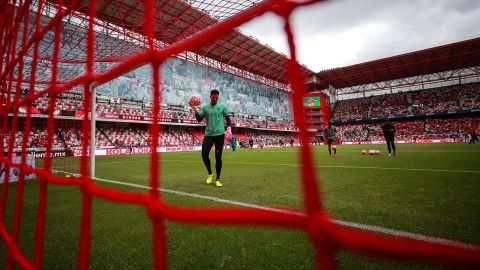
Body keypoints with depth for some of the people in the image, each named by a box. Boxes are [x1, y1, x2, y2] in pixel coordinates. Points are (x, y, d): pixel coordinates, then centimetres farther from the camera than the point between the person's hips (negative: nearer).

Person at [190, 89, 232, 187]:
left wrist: (229, 129, -7)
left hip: (220, 134, -2)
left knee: (218, 157, 2)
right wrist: (195, 110, -8)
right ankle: (210, 173, 17)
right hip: (208, 134, 2)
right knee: (204, 154, -8)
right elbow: (199, 119, 6)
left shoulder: (222, 107, 6)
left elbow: (228, 119, 8)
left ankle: (218, 179, 13)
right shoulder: (205, 107, 11)